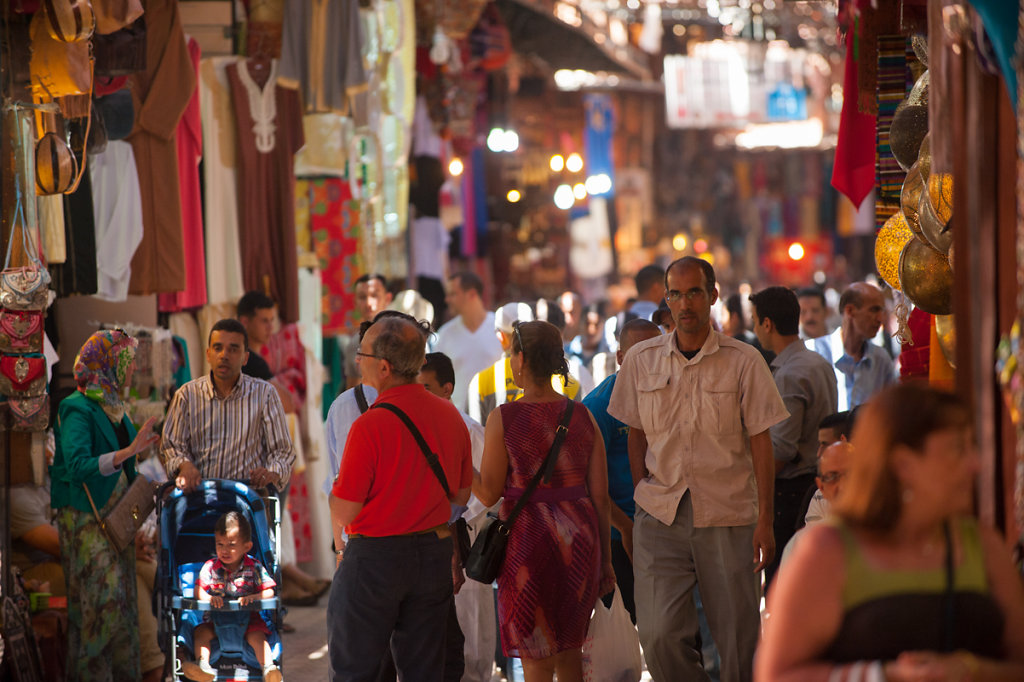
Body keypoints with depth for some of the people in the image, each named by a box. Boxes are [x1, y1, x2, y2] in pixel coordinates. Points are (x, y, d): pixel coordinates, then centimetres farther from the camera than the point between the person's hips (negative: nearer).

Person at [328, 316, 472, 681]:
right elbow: (461, 495, 10)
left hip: (375, 558, -6)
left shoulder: (370, 425, -20)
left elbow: (345, 511, -16)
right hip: (434, 552, 6)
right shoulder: (450, 415, 0)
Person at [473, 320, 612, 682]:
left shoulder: (504, 418, -9)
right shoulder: (582, 417, 1)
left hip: (529, 540, -4)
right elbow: (601, 496, 3)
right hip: (580, 539, 4)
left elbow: (488, 493, -6)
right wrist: (605, 558, 11)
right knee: (569, 646, 20)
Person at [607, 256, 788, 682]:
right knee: (659, 635, -9)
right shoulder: (641, 360, 6)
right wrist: (644, 497, 7)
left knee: (737, 638, 0)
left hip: (728, 515, -1)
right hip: (660, 517, 1)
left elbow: (761, 443, 0)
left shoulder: (743, 362, -1)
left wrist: (764, 520, -4)